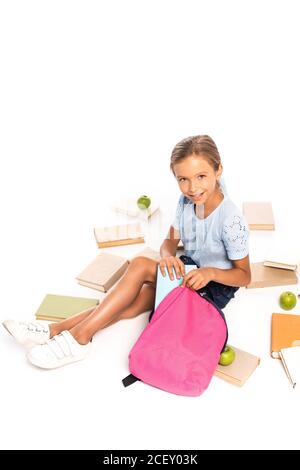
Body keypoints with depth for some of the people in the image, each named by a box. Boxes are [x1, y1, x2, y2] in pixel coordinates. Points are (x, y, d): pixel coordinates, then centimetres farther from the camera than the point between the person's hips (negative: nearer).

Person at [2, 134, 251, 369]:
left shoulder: (231, 220, -24)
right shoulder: (186, 202, -5)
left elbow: (244, 276, -15)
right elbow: (170, 242, 2)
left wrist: (210, 272, -34)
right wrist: (168, 256, -23)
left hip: (216, 287, -6)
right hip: (187, 271, 6)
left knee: (140, 265, -28)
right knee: (132, 302, -20)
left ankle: (80, 334, -26)